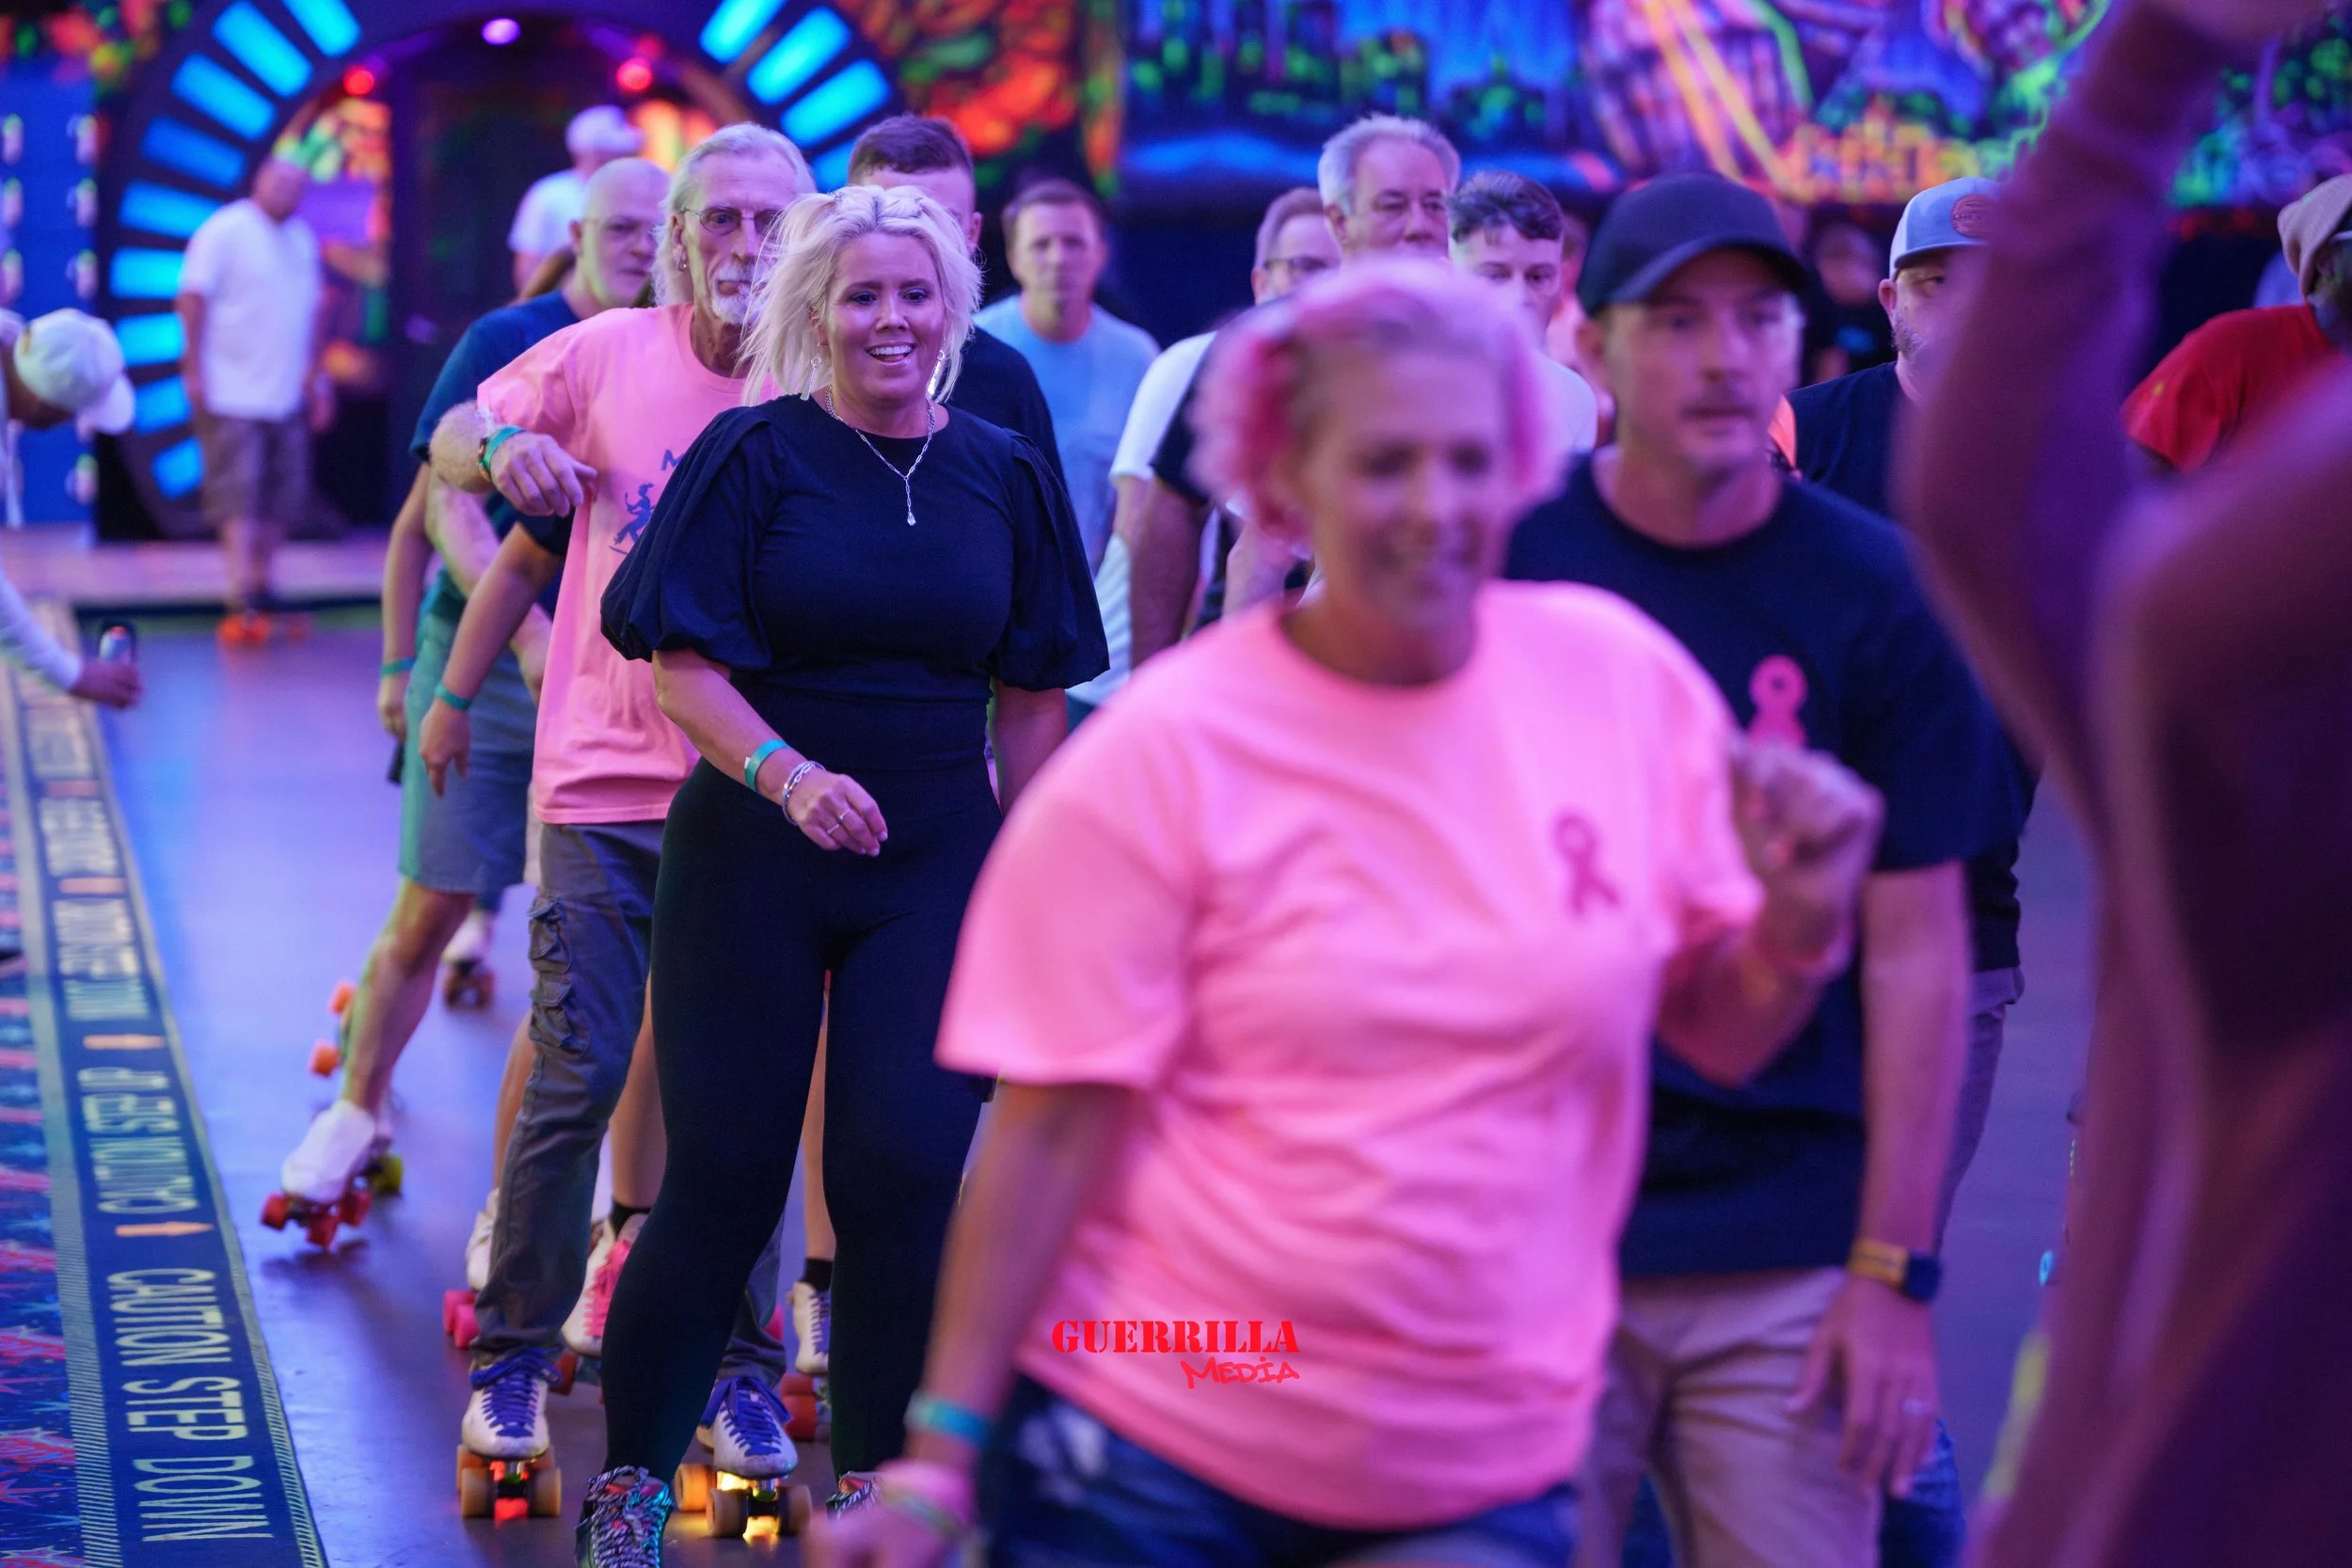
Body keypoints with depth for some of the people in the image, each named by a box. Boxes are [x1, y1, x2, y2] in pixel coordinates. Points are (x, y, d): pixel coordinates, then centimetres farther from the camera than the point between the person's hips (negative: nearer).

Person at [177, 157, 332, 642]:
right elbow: (193, 299, -11)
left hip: (286, 397, 7)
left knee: (279, 501, 9)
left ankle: (260, 589, 21)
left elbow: (315, 306, 22)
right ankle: (242, 604, -17)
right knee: (237, 500, -11)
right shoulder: (225, 231, -7)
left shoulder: (302, 238, 15)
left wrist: (316, 373, 19)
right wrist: (194, 370, -15)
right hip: (232, 396, -7)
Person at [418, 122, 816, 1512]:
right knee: (576, 1080, -1)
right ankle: (515, 1357, 14)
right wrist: (498, 446, -15)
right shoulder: (609, 358, -2)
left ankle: (740, 1367, 19)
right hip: (606, 782, 0)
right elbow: (455, 447, 8)